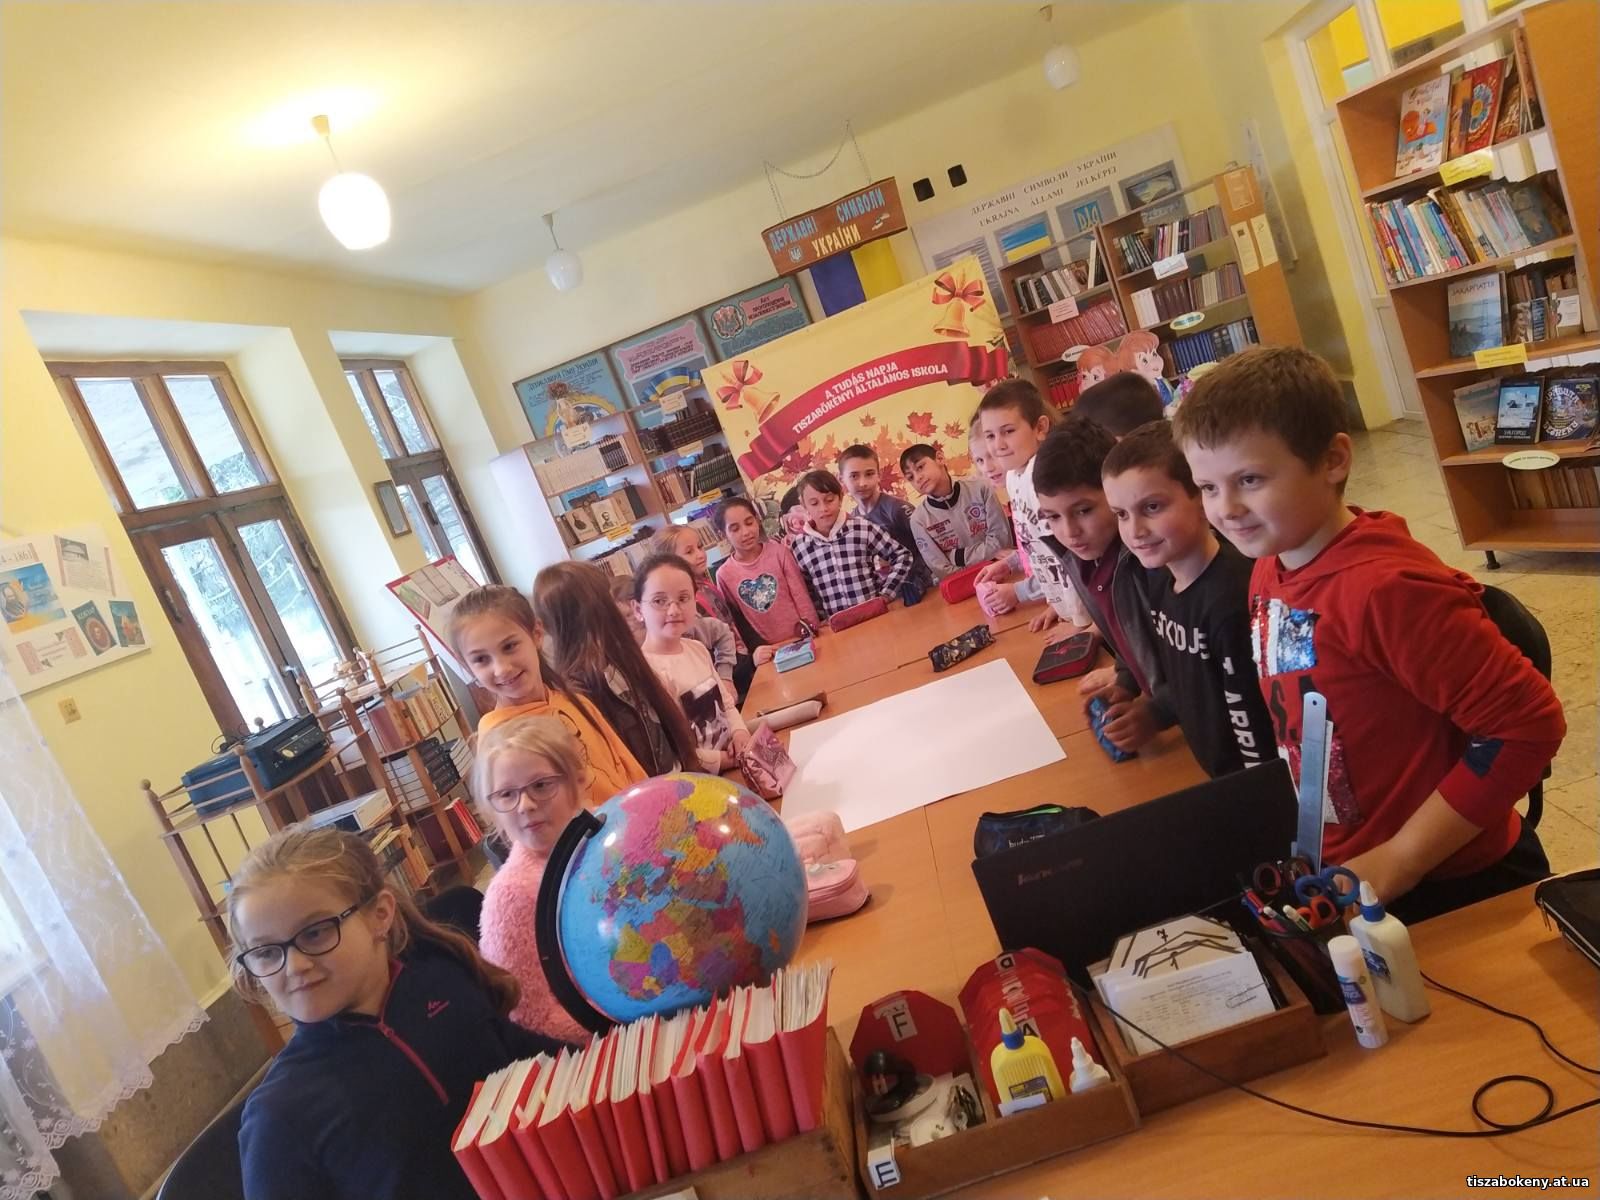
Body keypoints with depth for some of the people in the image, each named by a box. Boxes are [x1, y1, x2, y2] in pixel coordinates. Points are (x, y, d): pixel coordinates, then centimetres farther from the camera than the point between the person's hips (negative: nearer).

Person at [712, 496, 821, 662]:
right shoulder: (724, 575, -3)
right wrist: (753, 651, 1)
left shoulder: (779, 552, -4)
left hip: (802, 639, 0)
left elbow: (802, 598, -2)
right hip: (768, 649, 0)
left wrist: (812, 634, -5)